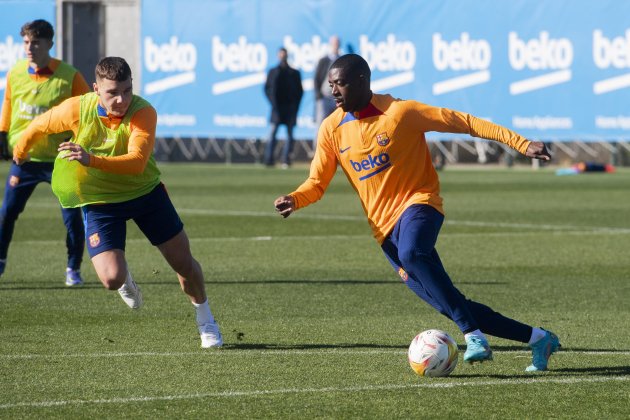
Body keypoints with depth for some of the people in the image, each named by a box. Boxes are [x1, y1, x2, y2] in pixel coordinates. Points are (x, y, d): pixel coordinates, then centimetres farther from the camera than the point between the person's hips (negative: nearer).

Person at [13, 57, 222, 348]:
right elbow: (40, 126, 1)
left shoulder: (143, 113, -27)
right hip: (98, 201, 0)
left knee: (184, 263, 8)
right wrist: (20, 152, 19)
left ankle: (205, 321, 37)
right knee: (112, 278, -16)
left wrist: (92, 160, -53)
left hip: (145, 191, 0)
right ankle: (126, 280, 25)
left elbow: (137, 162, -41)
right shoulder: (77, 109, -21)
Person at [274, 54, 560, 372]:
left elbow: (462, 122, -9)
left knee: (412, 253, -39)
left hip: (418, 203, -5)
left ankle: (472, 334, -31)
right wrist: (294, 200, -18)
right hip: (384, 224, 5)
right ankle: (537, 338, 11)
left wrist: (521, 144, -13)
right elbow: (316, 183, 6)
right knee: (451, 306, 0)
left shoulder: (400, 112, -11)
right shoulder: (332, 129, 3)